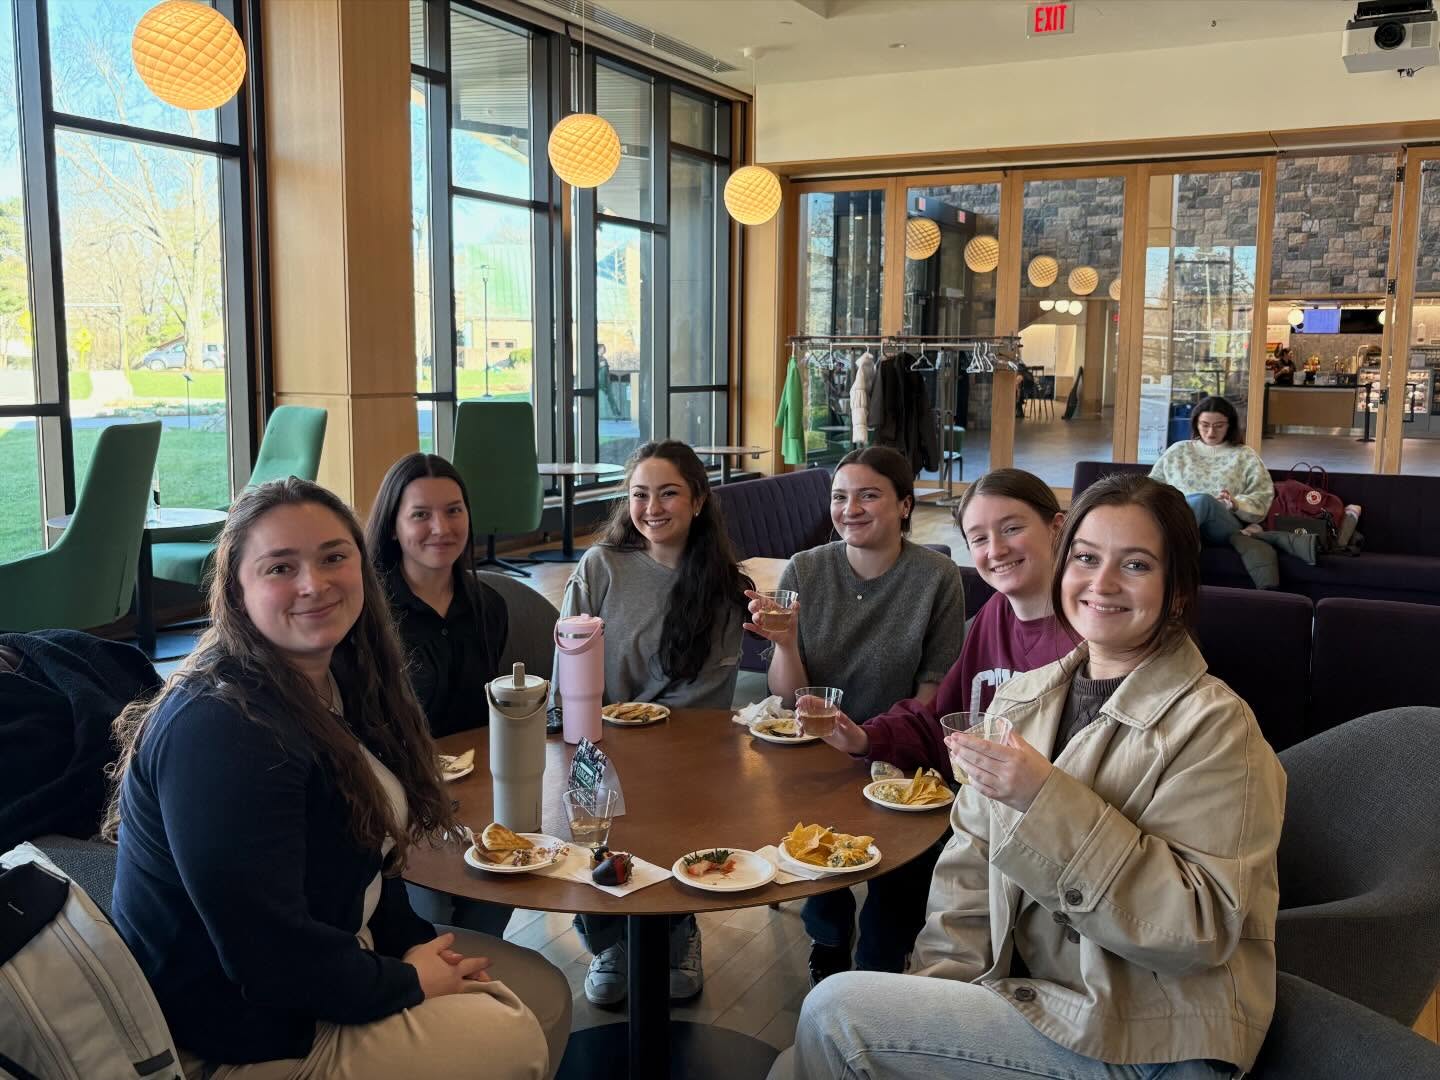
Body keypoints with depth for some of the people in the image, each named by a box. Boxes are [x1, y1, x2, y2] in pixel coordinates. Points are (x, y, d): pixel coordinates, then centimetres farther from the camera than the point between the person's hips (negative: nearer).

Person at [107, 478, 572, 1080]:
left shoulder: (336, 683, 1)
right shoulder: (219, 730, -29)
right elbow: (269, 957, -30)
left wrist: (418, 941, -4)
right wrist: (408, 980, -16)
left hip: (330, 948, 9)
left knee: (546, 993, 10)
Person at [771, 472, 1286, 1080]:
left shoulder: (1214, 727, -15)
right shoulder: (1022, 698, 4)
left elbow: (1200, 928, -22)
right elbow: (969, 865, 4)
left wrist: (1049, 802, -30)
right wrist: (941, 988, -9)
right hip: (1025, 987, 6)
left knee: (834, 1012, -12)